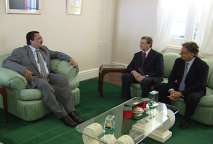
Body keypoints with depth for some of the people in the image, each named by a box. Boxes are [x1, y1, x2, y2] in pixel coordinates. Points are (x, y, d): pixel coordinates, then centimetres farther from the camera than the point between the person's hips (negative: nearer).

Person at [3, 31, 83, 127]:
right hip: (34, 78, -5)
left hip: (49, 76, 5)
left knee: (63, 79, -25)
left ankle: (71, 111, -25)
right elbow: (6, 62, -10)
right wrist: (23, 69, -27)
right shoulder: (20, 51, 2)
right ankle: (63, 115, -30)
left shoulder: (44, 49, 21)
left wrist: (70, 59, 11)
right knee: (45, 85, -37)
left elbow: (57, 54, 30)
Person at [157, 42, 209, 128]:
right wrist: (171, 90, -21)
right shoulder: (179, 61, -5)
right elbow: (172, 77, -1)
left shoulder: (202, 66, -19)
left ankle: (186, 119, -10)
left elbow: (200, 85, -22)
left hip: (194, 90, -5)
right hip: (178, 87, 5)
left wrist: (181, 93, -30)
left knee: (193, 97, -37)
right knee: (161, 87, -12)